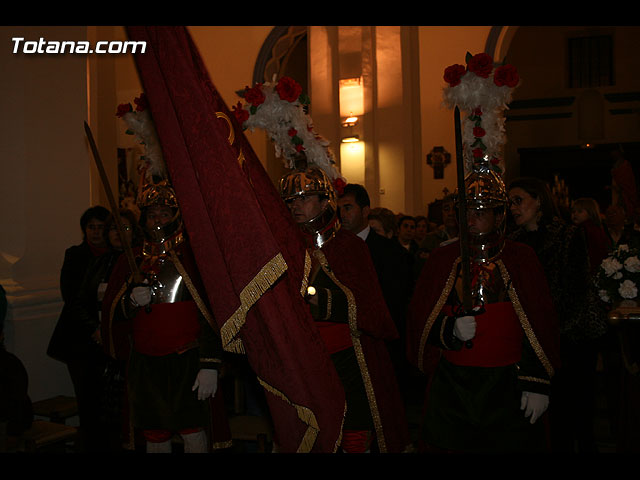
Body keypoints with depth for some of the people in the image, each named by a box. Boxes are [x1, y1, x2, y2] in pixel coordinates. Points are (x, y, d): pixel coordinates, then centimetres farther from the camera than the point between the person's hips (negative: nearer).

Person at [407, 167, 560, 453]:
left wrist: (537, 385, -6)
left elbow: (541, 326, -1)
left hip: (508, 389, -1)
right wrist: (451, 331, -15)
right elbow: (418, 320, 5)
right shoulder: (441, 259, 4)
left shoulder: (521, 258, 1)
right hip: (451, 389, 1)